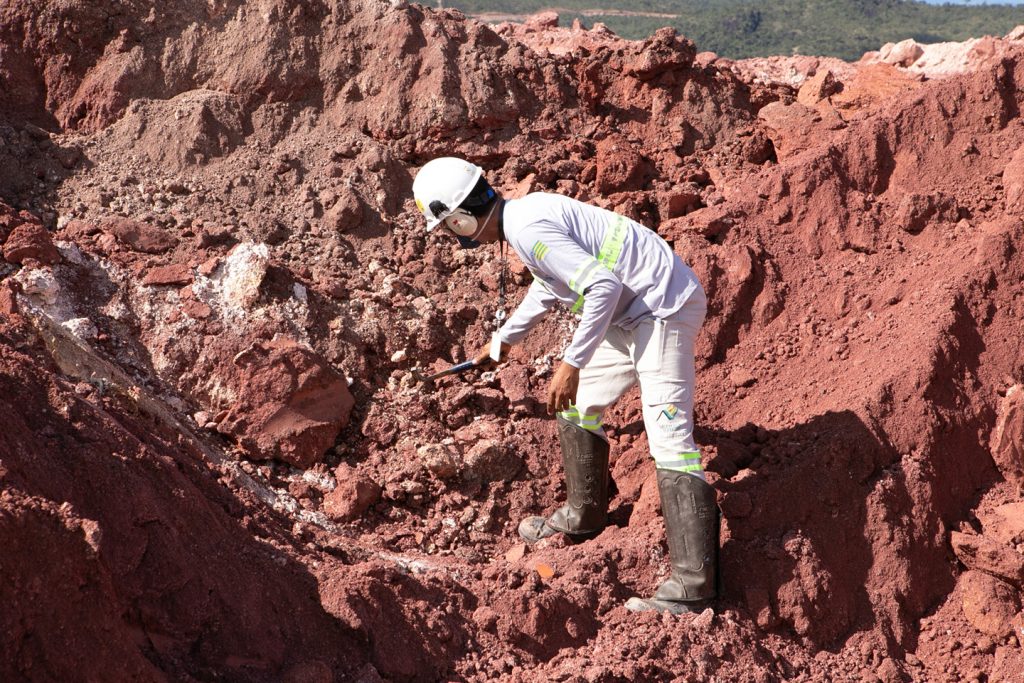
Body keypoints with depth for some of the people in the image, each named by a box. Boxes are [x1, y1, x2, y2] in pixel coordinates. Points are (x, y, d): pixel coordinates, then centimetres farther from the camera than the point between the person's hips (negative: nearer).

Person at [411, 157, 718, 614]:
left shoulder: (527, 230, -20)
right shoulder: (527, 213, 13)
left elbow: (604, 286, -27)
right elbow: (548, 285, 32)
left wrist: (571, 363, -24)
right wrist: (503, 340, 46)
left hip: (662, 310, -11)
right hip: (634, 313, 11)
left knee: (669, 437, -15)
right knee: (576, 405, 21)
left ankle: (692, 585, -19)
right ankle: (583, 517, 37)